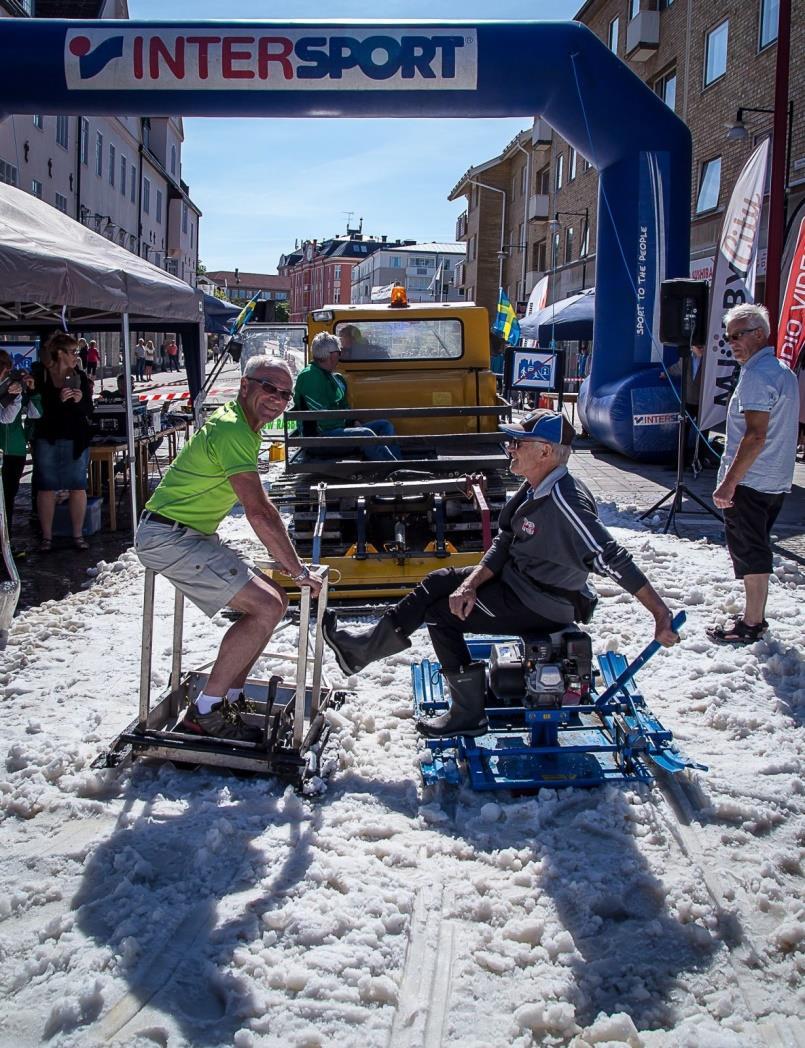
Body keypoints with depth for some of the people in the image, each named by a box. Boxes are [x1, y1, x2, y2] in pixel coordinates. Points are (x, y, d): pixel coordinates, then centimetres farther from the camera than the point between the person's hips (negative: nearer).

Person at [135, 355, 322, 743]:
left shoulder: (243, 426, 13)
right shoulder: (233, 430, -19)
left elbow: (256, 502, 21)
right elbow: (259, 512, -25)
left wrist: (285, 555, 17)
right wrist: (298, 571, -19)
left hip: (193, 535, 10)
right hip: (169, 537, -10)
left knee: (273, 602, 8)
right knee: (266, 607, -17)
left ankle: (228, 700, 12)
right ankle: (206, 711, -10)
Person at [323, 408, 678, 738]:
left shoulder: (565, 501, -29)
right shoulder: (534, 489, 1)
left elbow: (612, 559, -31)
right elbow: (503, 544, 5)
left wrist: (661, 614, -32)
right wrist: (471, 584, -9)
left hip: (541, 606, -9)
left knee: (440, 614, -6)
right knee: (438, 582, 9)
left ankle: (468, 715, 6)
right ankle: (363, 649, 14)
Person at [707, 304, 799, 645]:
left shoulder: (756, 374, -18)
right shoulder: (783, 370, 14)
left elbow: (756, 435, -26)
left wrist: (729, 482, -24)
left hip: (749, 481, -10)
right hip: (776, 481, 10)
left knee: (748, 551, -2)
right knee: (758, 549, 18)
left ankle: (750, 625, 6)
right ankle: (756, 616, 26)